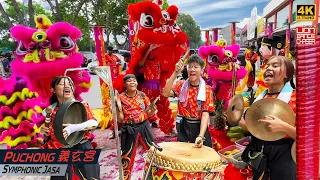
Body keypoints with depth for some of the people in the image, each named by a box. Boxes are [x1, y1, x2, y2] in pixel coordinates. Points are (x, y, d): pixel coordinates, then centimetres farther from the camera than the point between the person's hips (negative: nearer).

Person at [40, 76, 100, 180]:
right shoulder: (50, 111, 2)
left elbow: (94, 123, -18)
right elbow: (48, 137, 11)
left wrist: (73, 128, -30)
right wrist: (44, 132, -10)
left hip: (82, 151, -1)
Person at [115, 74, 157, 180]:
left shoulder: (142, 95, 1)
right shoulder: (120, 98, -7)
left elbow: (148, 114, 8)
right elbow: (120, 120, -8)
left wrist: (153, 110, -13)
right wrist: (118, 106, -21)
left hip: (144, 126, 3)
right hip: (129, 129, -3)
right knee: (127, 156, 5)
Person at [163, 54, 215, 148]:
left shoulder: (207, 90, -4)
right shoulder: (181, 85, -1)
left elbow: (205, 114, -14)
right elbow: (166, 93, -21)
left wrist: (201, 136, -26)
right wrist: (176, 73, -27)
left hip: (200, 127, 0)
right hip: (183, 127, 1)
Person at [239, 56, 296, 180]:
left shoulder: (295, 97, -10)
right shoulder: (260, 98, 6)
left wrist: (283, 126, -29)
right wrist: (238, 120, -1)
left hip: (282, 155, -5)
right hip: (258, 153, 5)